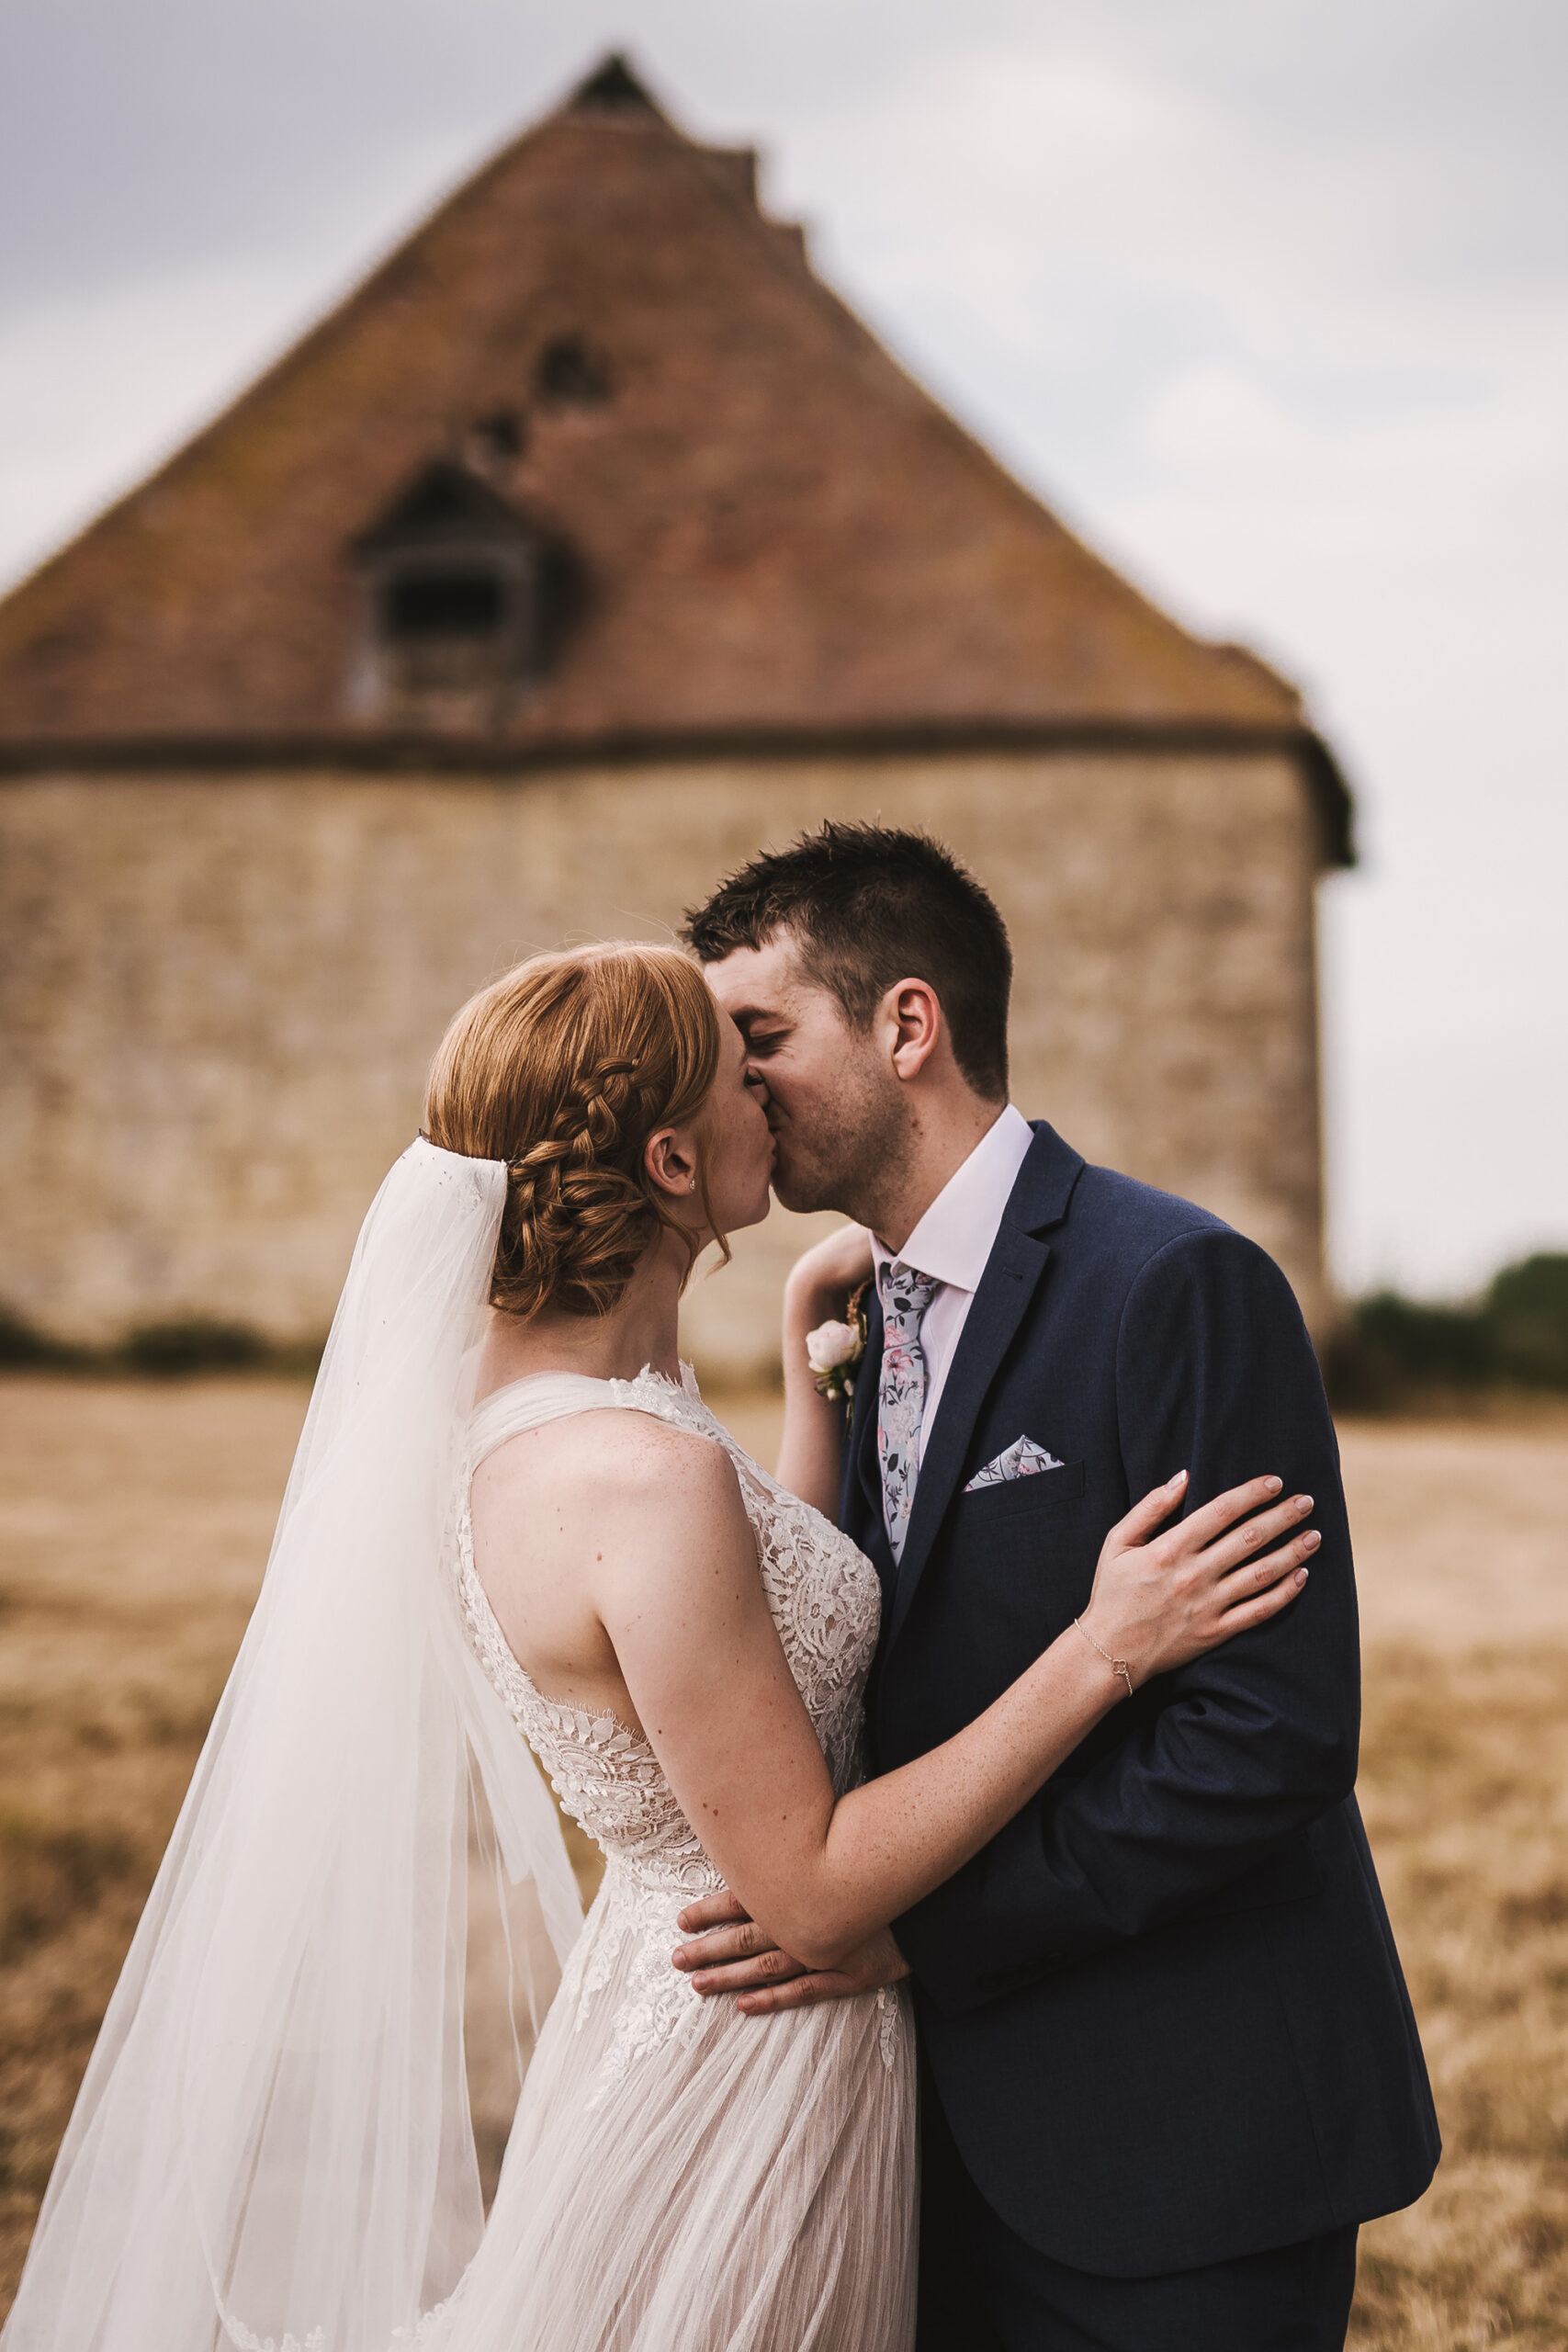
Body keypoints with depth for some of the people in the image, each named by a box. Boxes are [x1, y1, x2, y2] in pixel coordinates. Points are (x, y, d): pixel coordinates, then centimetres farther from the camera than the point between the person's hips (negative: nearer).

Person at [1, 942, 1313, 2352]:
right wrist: (1101, 1651, -24)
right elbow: (813, 1890, -24)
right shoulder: (646, 1478, -30)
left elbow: (794, 1619, 11)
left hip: (659, 2013, 9)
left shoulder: (509, 1392, -2)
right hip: (747, 2074, -9)